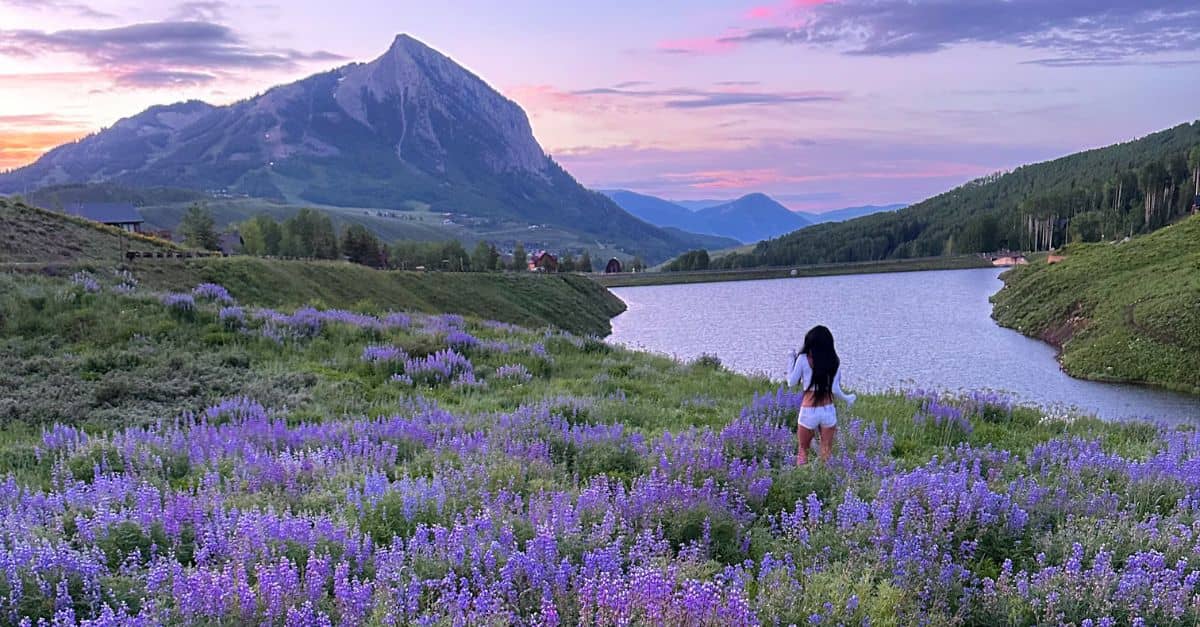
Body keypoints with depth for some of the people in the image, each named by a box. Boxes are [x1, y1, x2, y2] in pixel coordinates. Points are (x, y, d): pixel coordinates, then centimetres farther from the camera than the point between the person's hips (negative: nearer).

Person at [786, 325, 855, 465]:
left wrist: (791, 359, 10)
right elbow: (835, 389, -2)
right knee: (827, 452, 13)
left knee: (803, 449, 15)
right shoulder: (834, 361, 0)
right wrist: (847, 398, 17)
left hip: (808, 411, -2)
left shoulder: (803, 359, -7)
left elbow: (791, 383, -1)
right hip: (828, 411, 2)